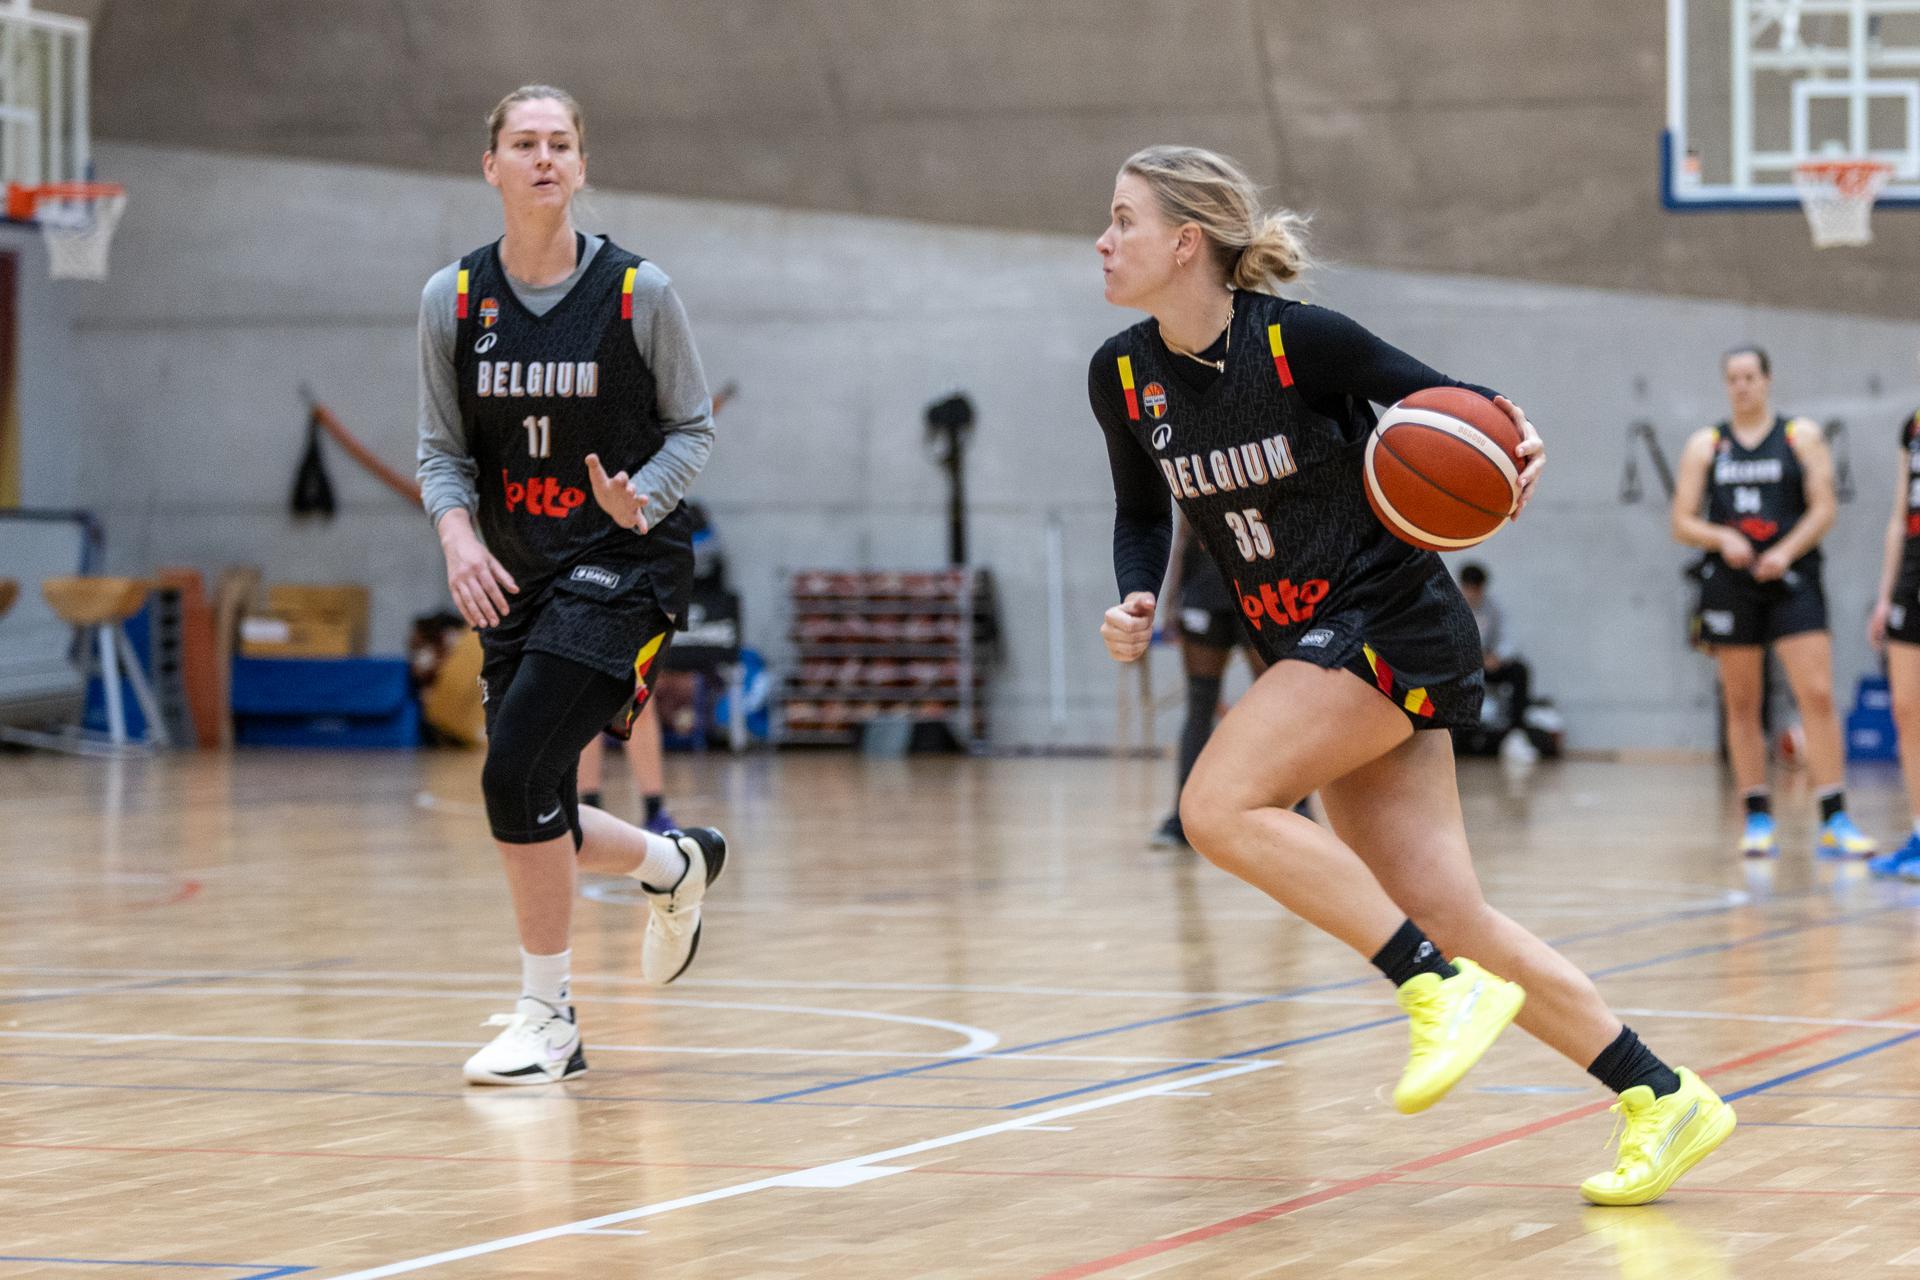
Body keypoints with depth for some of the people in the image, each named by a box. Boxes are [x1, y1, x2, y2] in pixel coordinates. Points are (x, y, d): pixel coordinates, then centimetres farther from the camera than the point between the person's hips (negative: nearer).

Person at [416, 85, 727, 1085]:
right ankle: (676, 864, 39)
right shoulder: (453, 299, 1)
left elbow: (692, 428, 2)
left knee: (517, 772, -20)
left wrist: (643, 499, -17)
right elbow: (442, 449, 7)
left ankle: (547, 1012, -5)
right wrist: (457, 533, -13)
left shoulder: (638, 292, -6)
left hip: (620, 566, -5)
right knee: (538, 826, 6)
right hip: (516, 580, 5)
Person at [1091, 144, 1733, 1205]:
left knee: (1218, 806, -24)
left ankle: (1444, 989, -16)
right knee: (1448, 919, 2)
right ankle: (1664, 1100, 9)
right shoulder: (1122, 378, 0)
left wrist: (1512, 434, -23)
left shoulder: (1298, 339, -17)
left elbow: (1439, 398, -2)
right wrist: (1135, 603, -4)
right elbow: (1141, 511, 15)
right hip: (1308, 645, 7)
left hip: (1391, 620, -7)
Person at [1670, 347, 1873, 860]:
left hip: (1790, 579, -2)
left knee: (1817, 694, -12)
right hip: (1730, 582, 2)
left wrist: (1786, 550, -17)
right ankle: (1758, 819, 12)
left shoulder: (1802, 436, 6)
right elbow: (1682, 523, 6)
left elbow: (1823, 507, -1)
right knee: (1741, 704, 4)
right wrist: (1722, 538, -14)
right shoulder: (1705, 445, 10)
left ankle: (1834, 822, -12)